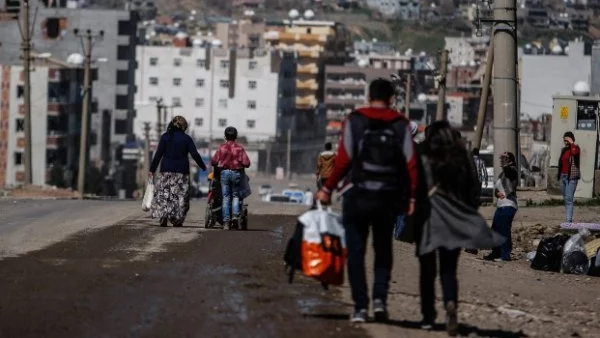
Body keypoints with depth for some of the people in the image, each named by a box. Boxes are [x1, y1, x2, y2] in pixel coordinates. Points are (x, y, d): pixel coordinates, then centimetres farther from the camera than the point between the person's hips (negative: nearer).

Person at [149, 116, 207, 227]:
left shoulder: (165, 137, 1)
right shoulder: (186, 138, 0)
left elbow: (158, 154, -2)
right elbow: (195, 154, -3)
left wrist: (152, 169, 3)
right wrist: (203, 167, 9)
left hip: (166, 170, 0)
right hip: (182, 172, 0)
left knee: (163, 194, 4)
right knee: (180, 195, 6)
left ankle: (163, 216, -14)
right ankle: (177, 220, 3)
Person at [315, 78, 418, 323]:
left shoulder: (354, 121, -2)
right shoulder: (401, 125, 2)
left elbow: (343, 160, -8)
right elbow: (411, 163, -4)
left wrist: (327, 189, -1)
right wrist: (412, 197, 1)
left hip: (357, 196, -2)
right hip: (388, 199, 2)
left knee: (356, 252, 6)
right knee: (383, 250, 16)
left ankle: (360, 306, 0)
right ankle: (380, 297, -1)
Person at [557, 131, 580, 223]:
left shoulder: (575, 148, -6)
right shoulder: (564, 150, 15)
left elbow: (575, 152, -32)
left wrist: (572, 143, -21)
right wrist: (559, 176, 19)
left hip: (571, 177, -8)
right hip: (563, 176, 8)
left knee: (569, 199, -14)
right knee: (566, 199, 11)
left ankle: (569, 220, -18)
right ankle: (569, 219, 18)